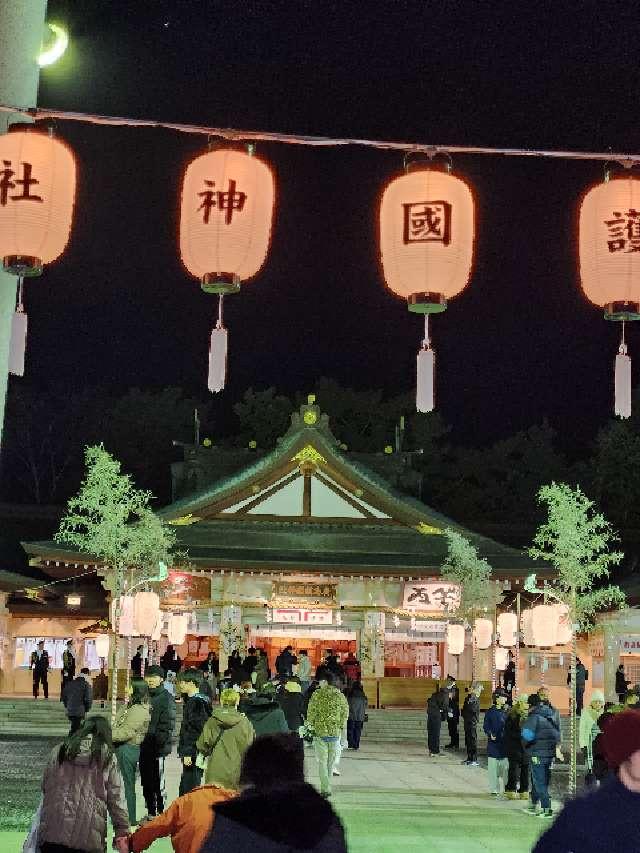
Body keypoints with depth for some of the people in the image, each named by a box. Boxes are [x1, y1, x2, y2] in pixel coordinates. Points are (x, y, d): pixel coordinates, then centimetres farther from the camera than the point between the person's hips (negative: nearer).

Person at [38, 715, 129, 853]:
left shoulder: (59, 751, 12)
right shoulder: (108, 757, 6)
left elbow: (45, 787, 18)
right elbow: (116, 799, 3)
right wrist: (122, 831, 6)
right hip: (89, 836, -1)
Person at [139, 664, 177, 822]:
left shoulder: (166, 698, -6)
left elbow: (168, 725, -11)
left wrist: (161, 743, -17)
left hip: (158, 746, -7)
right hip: (144, 746, 7)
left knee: (157, 782, -4)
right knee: (146, 781, 11)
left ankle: (160, 812, 4)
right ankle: (150, 812, 21)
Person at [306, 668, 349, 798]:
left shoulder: (317, 695, -9)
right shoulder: (340, 695, 3)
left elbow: (311, 712, -8)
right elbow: (345, 713, 8)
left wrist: (310, 725, 9)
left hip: (320, 731, -4)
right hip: (335, 732, 4)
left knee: (322, 761, 1)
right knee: (331, 761, 15)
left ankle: (326, 789, -7)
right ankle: (326, 786, 25)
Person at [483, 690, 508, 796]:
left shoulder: (506, 711, 6)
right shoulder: (490, 712, -3)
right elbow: (486, 727, -3)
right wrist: (490, 734, -20)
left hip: (504, 743, 3)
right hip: (494, 743, -3)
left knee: (505, 767, 5)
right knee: (493, 767, 0)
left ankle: (505, 788, 15)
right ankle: (493, 789, 7)